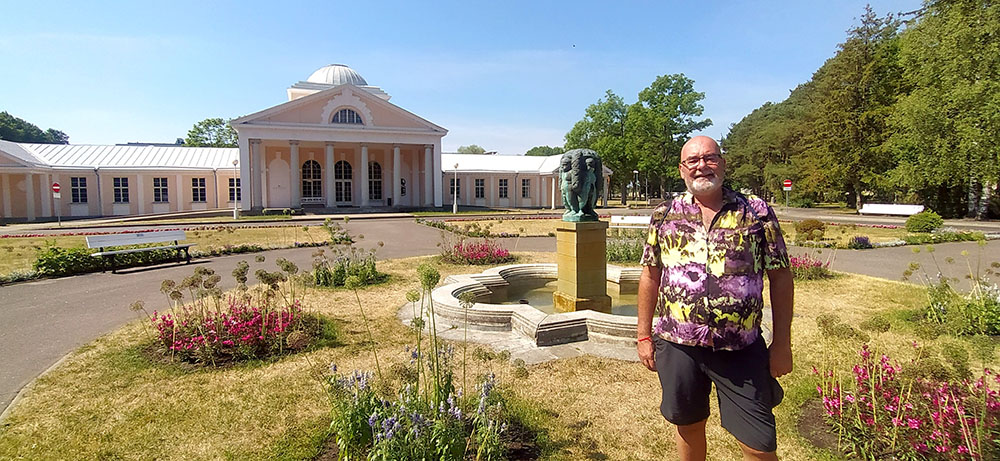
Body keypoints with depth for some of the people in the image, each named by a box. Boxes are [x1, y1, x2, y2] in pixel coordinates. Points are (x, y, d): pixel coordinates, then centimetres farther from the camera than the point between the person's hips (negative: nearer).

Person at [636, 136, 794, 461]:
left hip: (742, 349, -1)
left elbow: (780, 277, 1)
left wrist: (782, 344, -1)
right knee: (688, 425, 17)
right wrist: (644, 336, 6)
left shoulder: (756, 211, -1)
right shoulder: (664, 216, 3)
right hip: (677, 345, 2)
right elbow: (650, 277, 7)